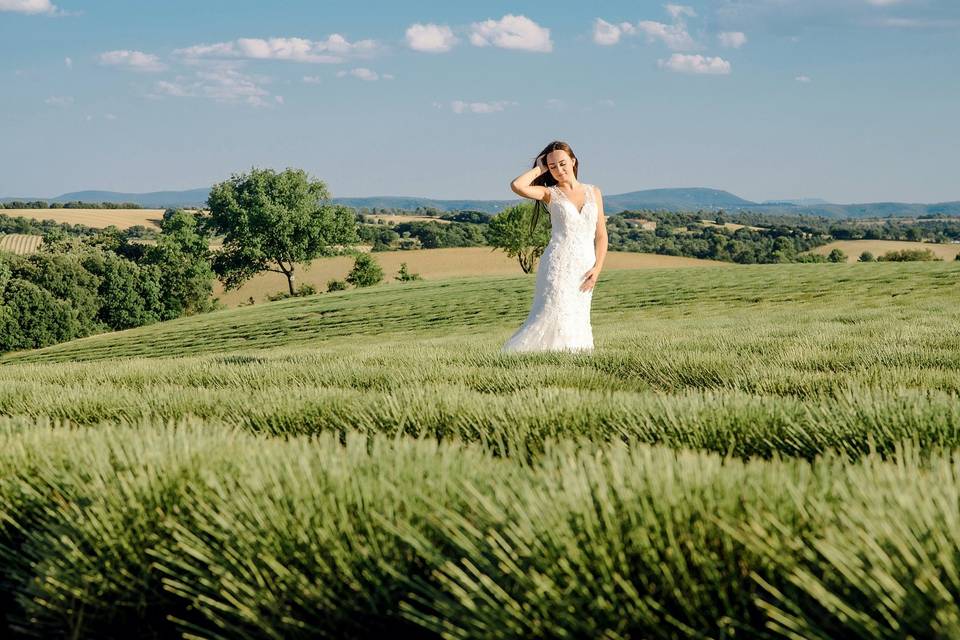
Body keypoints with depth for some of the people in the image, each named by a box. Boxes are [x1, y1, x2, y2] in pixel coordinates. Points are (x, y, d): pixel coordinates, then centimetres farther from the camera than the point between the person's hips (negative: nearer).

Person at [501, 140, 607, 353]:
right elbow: (517, 186, -15)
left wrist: (597, 268, 1)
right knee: (555, 314, -17)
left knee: (578, 319, 1)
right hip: (559, 262, -4)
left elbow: (601, 234, 13)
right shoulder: (550, 193, 4)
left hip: (585, 267, 4)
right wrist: (539, 169, 1)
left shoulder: (593, 193, 14)